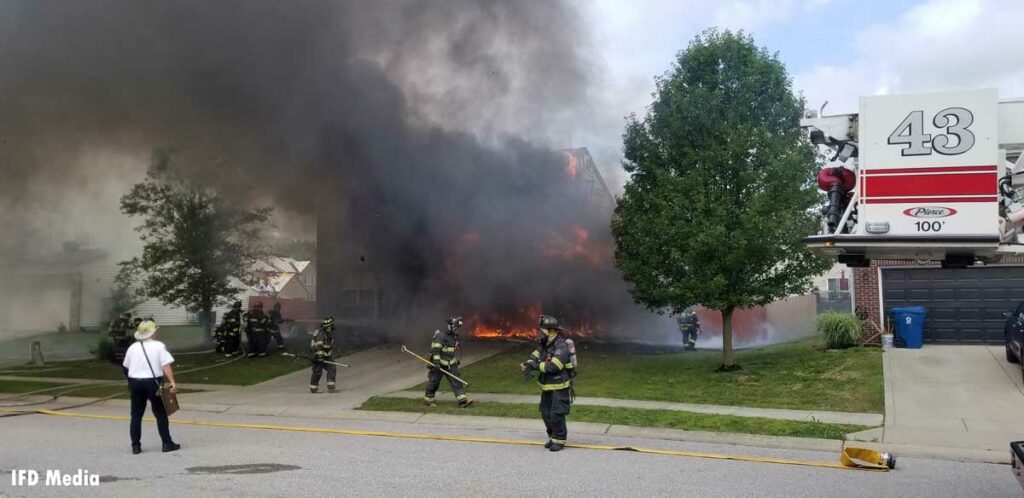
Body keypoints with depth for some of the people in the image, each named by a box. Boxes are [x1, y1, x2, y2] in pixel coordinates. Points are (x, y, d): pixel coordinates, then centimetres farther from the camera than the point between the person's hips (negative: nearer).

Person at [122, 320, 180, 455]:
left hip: (135, 382, 4)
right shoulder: (159, 346, -6)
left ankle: (135, 446, 10)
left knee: (136, 415, 10)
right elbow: (166, 366, -16)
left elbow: (126, 367, 16)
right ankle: (167, 443, 5)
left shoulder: (132, 347, 8)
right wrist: (172, 382, -21)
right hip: (153, 383, -4)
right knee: (160, 414, 4)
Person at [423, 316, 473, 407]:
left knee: (456, 381, -5)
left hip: (451, 364, 7)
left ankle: (462, 400, -12)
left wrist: (456, 360, 25)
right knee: (434, 382, 4)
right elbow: (435, 349, -23)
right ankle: (428, 399, 21)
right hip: (439, 364, -7)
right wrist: (436, 362, -30)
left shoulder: (455, 336, 11)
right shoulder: (441, 335, -16)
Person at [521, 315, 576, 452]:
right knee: (546, 414, 13)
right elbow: (534, 357, 4)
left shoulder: (562, 347, -22)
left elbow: (553, 367, -30)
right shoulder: (544, 345, 6)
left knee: (556, 415, -10)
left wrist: (536, 366, -25)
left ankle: (559, 441, 3)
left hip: (560, 388, -9)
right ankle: (553, 437, 28)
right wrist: (528, 364, -18)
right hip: (547, 388, 9)